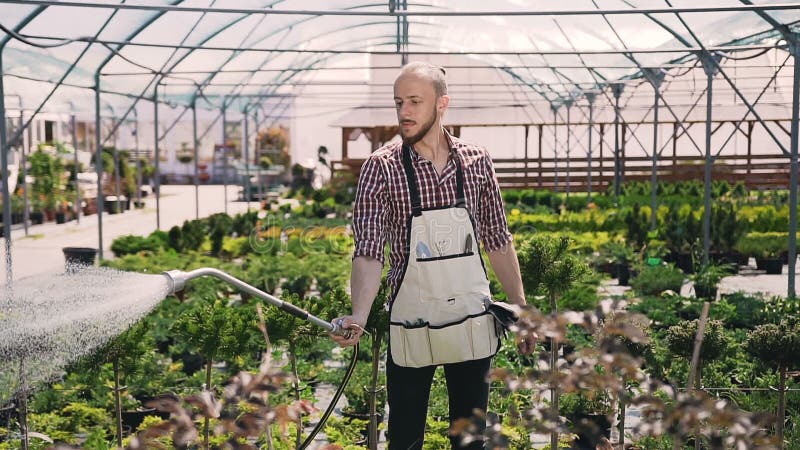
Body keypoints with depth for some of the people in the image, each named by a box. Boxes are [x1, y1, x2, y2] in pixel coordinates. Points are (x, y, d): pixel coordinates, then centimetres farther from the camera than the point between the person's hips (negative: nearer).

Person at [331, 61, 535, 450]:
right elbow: (369, 251, -14)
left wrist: (522, 311, 10)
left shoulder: (476, 162, 2)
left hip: (473, 324, 3)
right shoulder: (382, 167, -7)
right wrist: (359, 315, -30)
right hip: (410, 327, -2)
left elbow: (498, 242, 9)